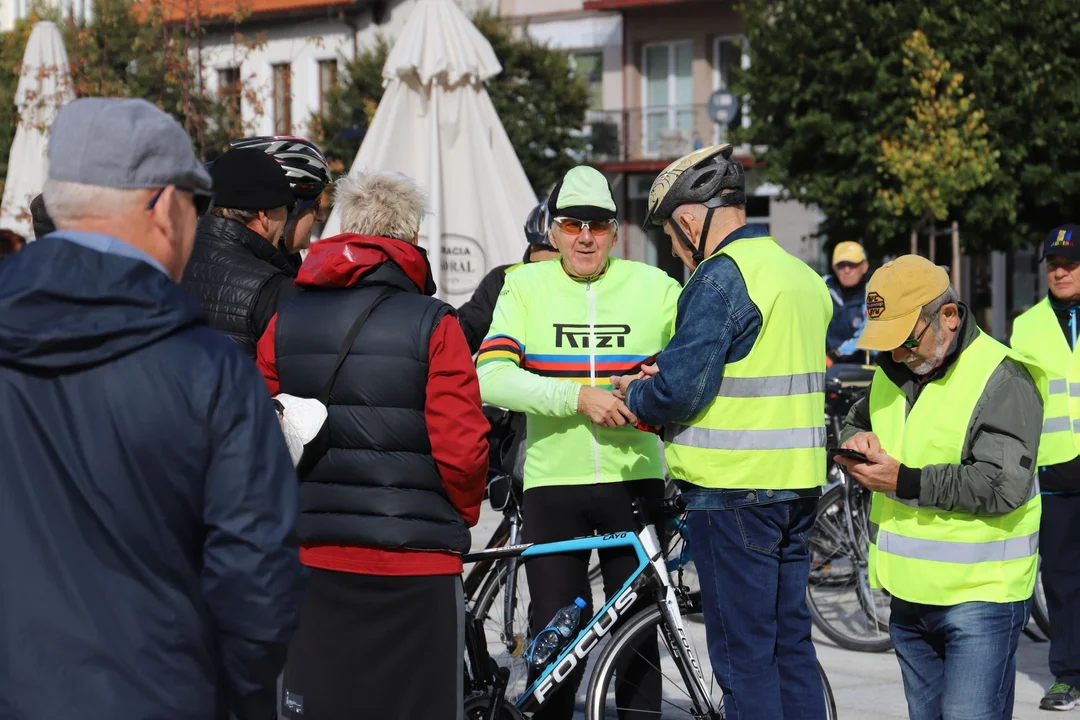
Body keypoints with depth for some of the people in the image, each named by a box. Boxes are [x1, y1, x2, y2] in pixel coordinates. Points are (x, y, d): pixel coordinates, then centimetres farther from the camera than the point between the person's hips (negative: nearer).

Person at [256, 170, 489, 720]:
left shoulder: (284, 322, 4)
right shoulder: (432, 325, -8)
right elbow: (460, 450, -12)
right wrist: (464, 514, 6)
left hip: (312, 552, 4)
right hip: (412, 560, -4)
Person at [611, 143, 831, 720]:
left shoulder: (721, 277, -14)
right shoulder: (802, 275, 15)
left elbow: (682, 388, -21)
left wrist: (634, 395, 0)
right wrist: (662, 381, 15)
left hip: (734, 490, -9)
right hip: (799, 484, 9)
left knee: (744, 655, -2)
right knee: (790, 642, 15)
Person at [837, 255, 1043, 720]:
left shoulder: (1001, 379, -15)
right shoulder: (894, 369, 10)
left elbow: (1004, 486, -24)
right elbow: (855, 420, 28)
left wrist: (905, 482, -22)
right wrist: (856, 439, 2)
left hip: (978, 595, -8)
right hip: (909, 592, 8)